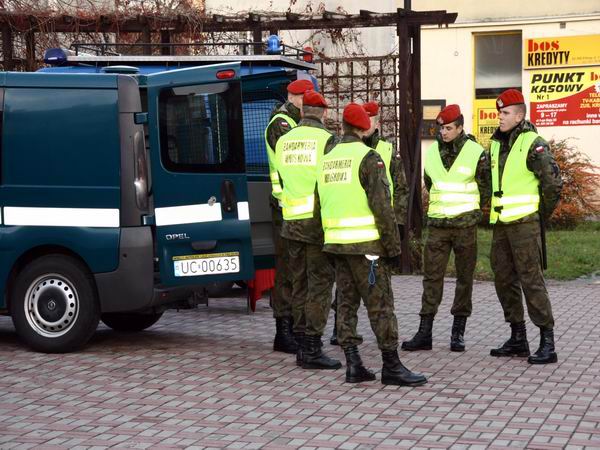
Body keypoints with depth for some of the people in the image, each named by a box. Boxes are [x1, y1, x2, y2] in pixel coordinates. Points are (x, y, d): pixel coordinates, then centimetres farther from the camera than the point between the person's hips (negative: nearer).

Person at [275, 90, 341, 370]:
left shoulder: (284, 141, 9)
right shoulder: (326, 139, -9)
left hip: (291, 220, 6)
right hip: (319, 220, -6)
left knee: (299, 283, 13)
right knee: (320, 284, -2)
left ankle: (301, 345, 17)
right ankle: (312, 349, -4)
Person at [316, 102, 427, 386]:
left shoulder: (327, 159, 11)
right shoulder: (368, 158, -10)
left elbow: (319, 205, 16)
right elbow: (381, 206, -15)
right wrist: (393, 245, -9)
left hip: (336, 243, 7)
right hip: (365, 244, -7)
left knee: (346, 303, 11)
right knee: (380, 305, -2)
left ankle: (353, 365, 11)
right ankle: (391, 366, 0)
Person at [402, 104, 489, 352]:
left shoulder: (476, 153, -5)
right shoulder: (431, 151, 6)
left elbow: (486, 188, 1)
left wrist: (472, 212, 0)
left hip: (465, 225, -3)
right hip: (437, 224, 3)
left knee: (464, 278, 5)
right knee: (431, 276, 0)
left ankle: (458, 332, 13)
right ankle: (424, 333, 2)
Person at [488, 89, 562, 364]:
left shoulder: (534, 144, -10)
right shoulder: (496, 144, 13)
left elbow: (553, 184, -12)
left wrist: (541, 216, -5)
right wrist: (494, 211, 16)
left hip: (525, 223, -8)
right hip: (501, 224, 8)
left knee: (531, 279, -8)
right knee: (504, 279, 11)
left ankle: (547, 343, -3)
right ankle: (518, 339, 21)